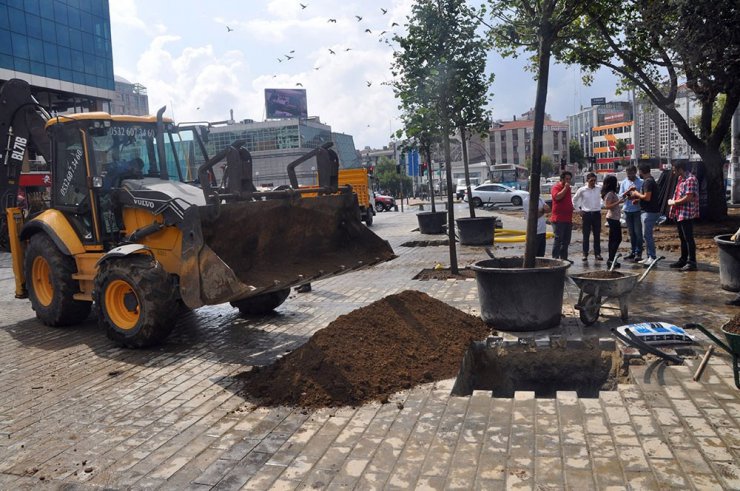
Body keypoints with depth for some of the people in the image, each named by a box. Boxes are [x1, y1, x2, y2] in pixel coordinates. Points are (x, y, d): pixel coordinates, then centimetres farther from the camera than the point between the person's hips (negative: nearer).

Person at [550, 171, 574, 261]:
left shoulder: (568, 188, 18)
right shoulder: (556, 187, -7)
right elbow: (557, 196, -28)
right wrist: (565, 188, -19)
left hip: (568, 219, 8)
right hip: (558, 219, -8)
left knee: (566, 240, 11)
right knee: (558, 239, -7)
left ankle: (564, 257, 18)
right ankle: (555, 258, -4)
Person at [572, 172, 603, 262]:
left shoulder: (598, 189, 4)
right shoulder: (582, 190, -3)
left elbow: (599, 200, 18)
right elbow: (574, 200, 7)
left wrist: (599, 209, 8)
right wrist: (579, 210, 3)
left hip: (597, 214, 2)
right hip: (586, 214, -2)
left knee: (597, 235, 6)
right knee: (586, 235, 1)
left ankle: (597, 253, 12)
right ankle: (585, 254, 7)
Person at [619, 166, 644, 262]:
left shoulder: (641, 182, -1)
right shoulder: (624, 183, 9)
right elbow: (620, 196, 4)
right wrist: (627, 192, -15)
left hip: (637, 210, -4)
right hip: (627, 210, 4)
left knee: (638, 232, -4)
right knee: (631, 233, 10)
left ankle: (638, 253, -1)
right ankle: (632, 252, 18)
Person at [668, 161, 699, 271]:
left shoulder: (690, 180, -16)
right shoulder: (680, 179, 14)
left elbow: (688, 197, -23)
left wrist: (674, 202, -13)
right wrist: (672, 202, 6)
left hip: (687, 214, -10)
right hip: (679, 213, 10)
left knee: (688, 238, -5)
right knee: (682, 238, 16)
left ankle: (692, 262, 0)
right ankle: (683, 260, 25)